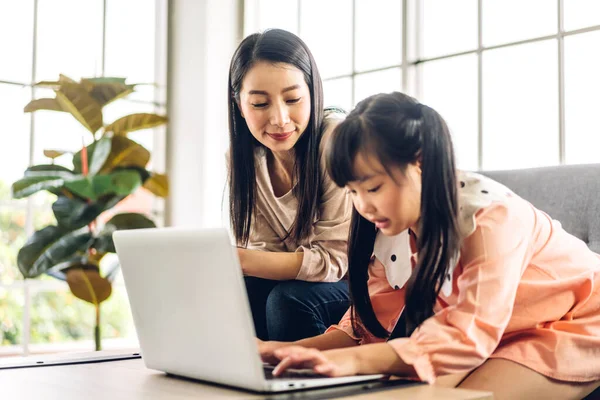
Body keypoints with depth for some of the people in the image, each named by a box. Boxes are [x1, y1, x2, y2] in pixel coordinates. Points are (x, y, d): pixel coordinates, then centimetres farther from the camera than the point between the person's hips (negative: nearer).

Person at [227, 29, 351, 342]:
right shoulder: (243, 154, -7)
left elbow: (335, 258, -23)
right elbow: (267, 247, -5)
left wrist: (239, 259, -35)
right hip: (303, 277, 5)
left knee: (289, 299, -29)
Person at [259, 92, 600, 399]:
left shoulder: (489, 214, -30)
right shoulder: (393, 230, -9)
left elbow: (470, 336, -37)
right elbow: (368, 325, -6)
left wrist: (355, 360, -48)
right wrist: (295, 350, -25)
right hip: (495, 335, 6)